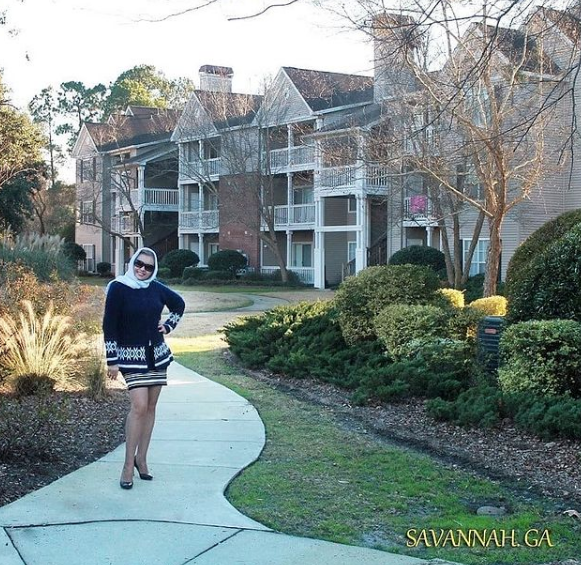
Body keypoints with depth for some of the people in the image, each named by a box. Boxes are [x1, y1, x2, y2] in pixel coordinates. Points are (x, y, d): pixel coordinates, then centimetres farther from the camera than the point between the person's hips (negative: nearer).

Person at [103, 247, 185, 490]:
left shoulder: (156, 288, 4)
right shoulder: (118, 288, -9)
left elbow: (179, 304, 23)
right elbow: (109, 326, -8)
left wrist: (168, 325, 8)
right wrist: (112, 361, -11)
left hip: (157, 353, 5)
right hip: (131, 355, -5)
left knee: (150, 407, 6)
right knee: (139, 405, -16)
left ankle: (141, 458, 17)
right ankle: (128, 465, -9)